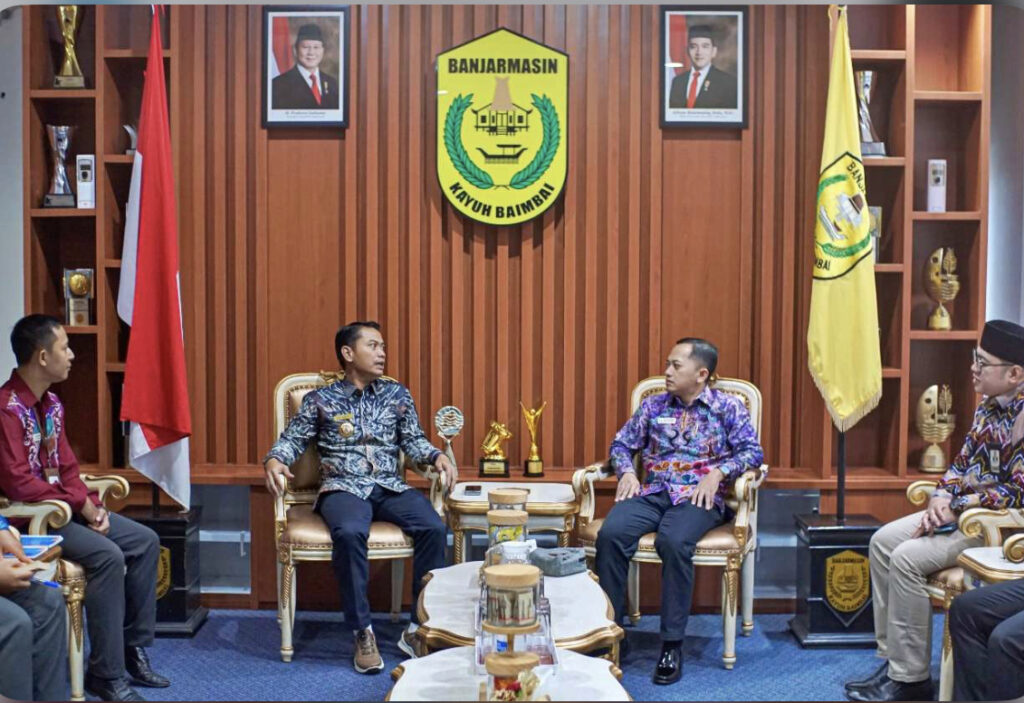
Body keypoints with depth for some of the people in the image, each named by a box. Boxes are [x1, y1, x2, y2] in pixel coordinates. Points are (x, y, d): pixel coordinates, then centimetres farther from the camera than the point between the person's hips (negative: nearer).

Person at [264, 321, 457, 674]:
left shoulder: (398, 394, 15)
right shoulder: (320, 399, 8)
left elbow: (413, 440, 13)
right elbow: (292, 439, 9)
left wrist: (437, 456, -8)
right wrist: (274, 460, -13)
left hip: (391, 487, 3)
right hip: (343, 488, -3)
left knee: (434, 527, -26)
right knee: (350, 533, -37)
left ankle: (419, 628, -17)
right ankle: (362, 632, -23)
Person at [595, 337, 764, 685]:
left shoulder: (729, 407, 7)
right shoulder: (653, 405, 16)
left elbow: (753, 451, -1)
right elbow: (621, 443, 19)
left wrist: (718, 472, -17)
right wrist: (626, 471, -1)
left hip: (698, 497, -3)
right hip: (651, 493, 3)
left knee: (674, 542, -37)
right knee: (610, 534, -28)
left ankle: (672, 645, -25)